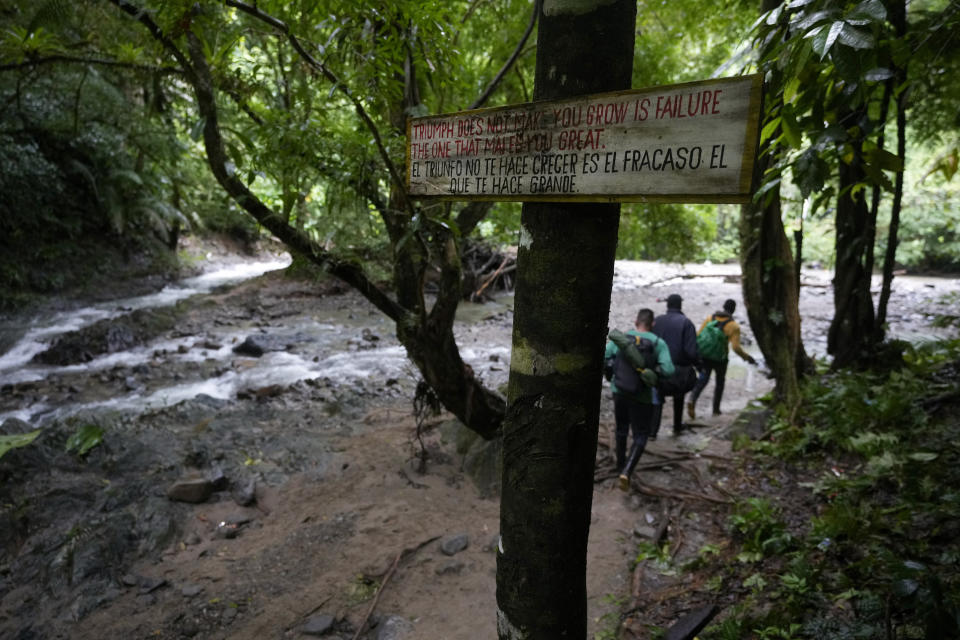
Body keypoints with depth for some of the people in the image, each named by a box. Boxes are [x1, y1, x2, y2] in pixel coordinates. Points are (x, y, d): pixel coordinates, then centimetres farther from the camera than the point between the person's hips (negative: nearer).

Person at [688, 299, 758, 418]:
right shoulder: (734, 326, -8)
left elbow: (698, 335, 1)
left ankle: (692, 400, -23)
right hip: (720, 358, -2)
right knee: (720, 382, 19)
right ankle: (716, 409, 26)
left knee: (703, 379, 5)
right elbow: (736, 347, -13)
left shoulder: (710, 318, 2)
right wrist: (747, 357, 2)